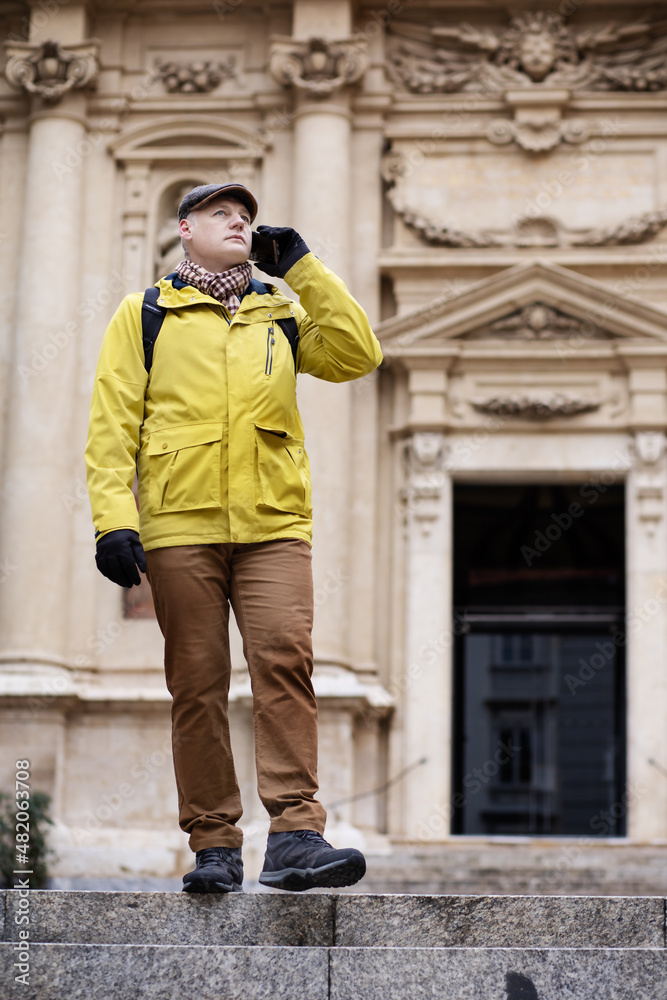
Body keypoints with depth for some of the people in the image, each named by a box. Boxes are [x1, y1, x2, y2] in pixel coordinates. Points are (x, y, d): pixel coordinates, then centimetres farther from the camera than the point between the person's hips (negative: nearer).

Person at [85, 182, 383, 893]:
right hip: (180, 526, -1)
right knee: (197, 685, -1)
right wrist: (114, 517, -7)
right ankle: (214, 846, 7)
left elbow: (357, 356, 6)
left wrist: (304, 269, 7)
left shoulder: (282, 311, 20)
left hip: (274, 524, 1)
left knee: (285, 661, -16)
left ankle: (295, 834, -18)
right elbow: (113, 424, 6)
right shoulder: (144, 314, 14)